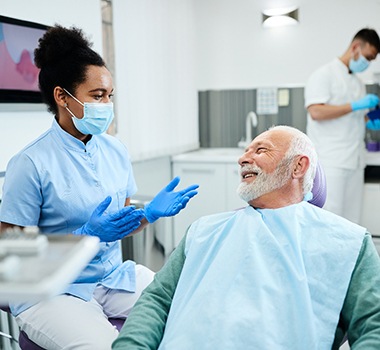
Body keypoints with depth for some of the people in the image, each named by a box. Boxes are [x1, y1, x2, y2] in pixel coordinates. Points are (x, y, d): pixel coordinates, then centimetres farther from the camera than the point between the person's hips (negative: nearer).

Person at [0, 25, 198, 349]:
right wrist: (85, 236, -24)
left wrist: (150, 213, -9)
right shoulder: (31, 163, -15)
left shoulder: (116, 150, 3)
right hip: (52, 291, -5)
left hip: (114, 275, 6)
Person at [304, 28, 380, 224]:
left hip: (354, 161, 8)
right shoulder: (324, 75, -5)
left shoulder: (358, 83, 18)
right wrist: (355, 106, -17)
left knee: (351, 221, 9)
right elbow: (316, 112, -18)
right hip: (331, 161, -8)